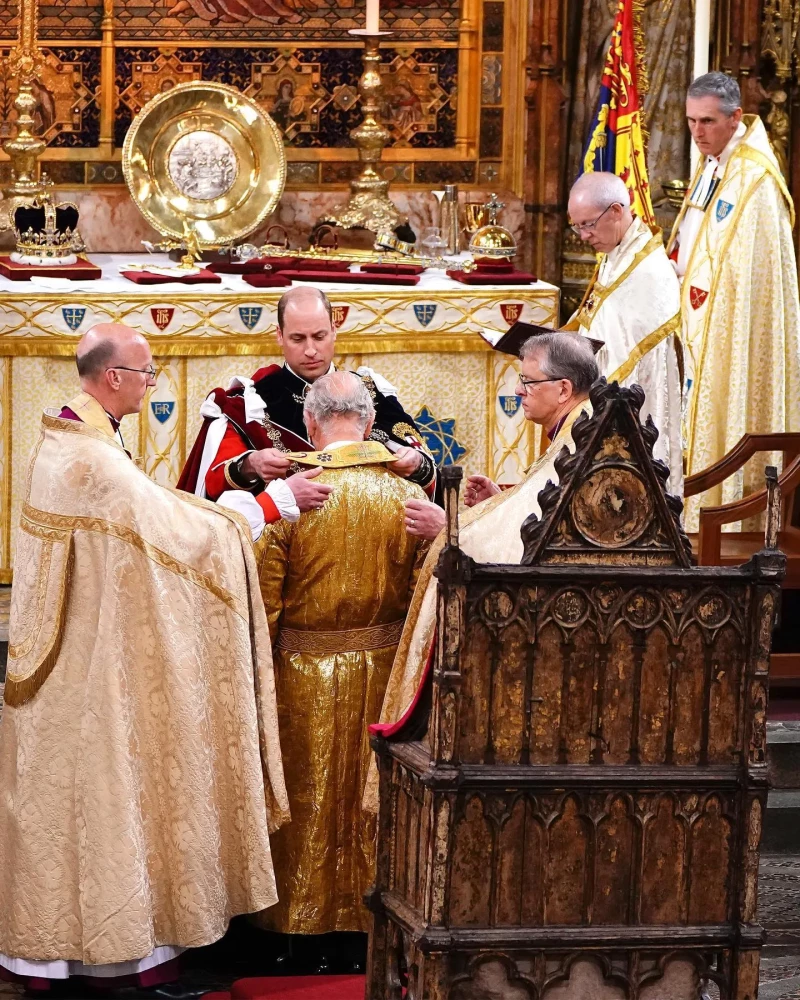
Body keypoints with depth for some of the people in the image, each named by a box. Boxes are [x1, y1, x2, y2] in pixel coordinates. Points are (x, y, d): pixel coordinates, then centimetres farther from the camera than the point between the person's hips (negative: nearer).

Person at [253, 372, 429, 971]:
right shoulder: (407, 497, -9)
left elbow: (264, 604, -12)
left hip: (304, 677, -2)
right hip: (381, 674, 2)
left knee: (311, 797, 11)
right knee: (372, 800, 14)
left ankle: (310, 936, 19)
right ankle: (367, 929, 22)